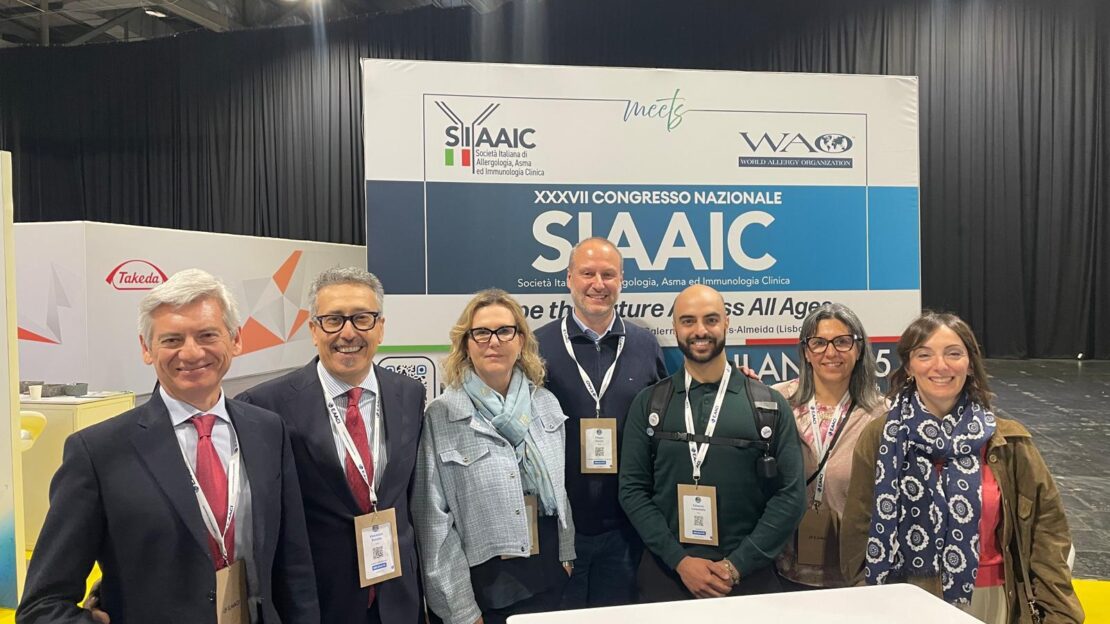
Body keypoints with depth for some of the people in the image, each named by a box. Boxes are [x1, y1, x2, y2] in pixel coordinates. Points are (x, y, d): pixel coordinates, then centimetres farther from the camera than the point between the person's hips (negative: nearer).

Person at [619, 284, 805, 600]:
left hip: (747, 577, 0)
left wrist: (736, 566, -11)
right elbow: (633, 490, -2)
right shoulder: (648, 405, 0)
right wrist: (680, 561, -12)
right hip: (666, 574, 0)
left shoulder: (770, 405, -1)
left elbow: (791, 495, -4)